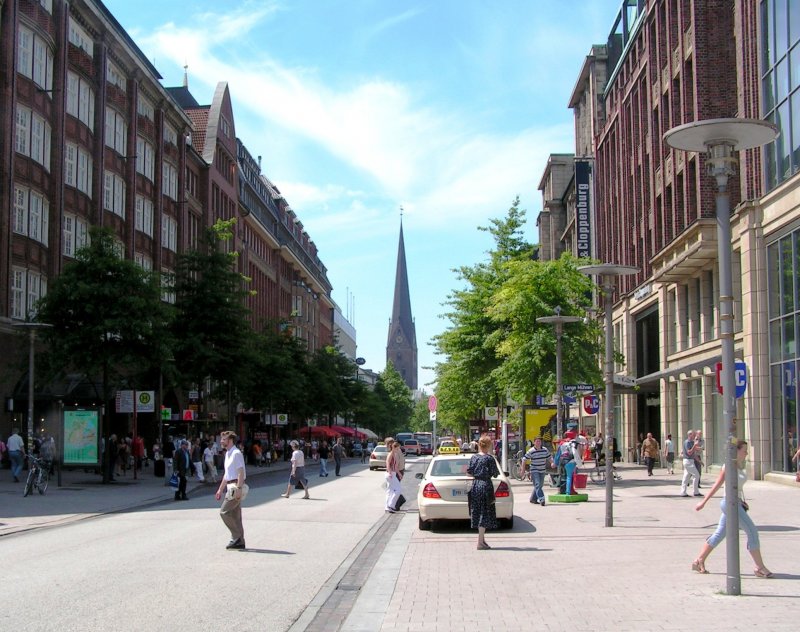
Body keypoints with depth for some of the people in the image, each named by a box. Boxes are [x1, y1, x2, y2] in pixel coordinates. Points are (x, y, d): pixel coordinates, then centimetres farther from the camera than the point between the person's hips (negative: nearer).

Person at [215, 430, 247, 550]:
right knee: (235, 515, 10)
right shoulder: (228, 454, 17)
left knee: (224, 512, -11)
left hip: (236, 486, -10)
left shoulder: (236, 453, -13)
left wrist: (238, 489, -26)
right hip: (231, 486, 10)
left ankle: (237, 536, -4)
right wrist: (220, 489, 26)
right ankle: (239, 541, 14)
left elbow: (241, 472, -20)